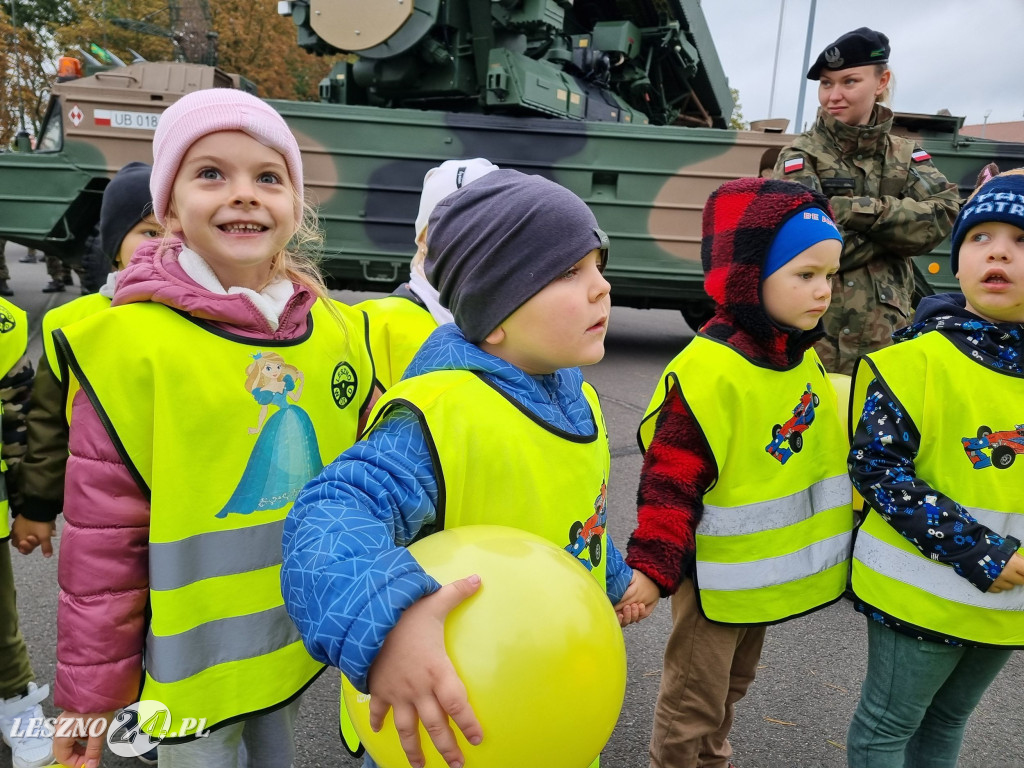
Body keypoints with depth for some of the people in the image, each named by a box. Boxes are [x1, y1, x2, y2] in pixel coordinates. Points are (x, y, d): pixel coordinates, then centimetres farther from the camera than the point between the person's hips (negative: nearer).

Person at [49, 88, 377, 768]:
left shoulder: (338, 330, -4)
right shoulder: (130, 340, -15)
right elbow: (102, 533, -11)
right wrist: (89, 686, -4)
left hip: (301, 642, 4)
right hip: (195, 657, -4)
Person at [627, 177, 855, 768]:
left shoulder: (804, 356, 0)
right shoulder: (708, 371, -27)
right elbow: (671, 480, -26)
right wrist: (651, 569, -27)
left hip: (766, 574, 8)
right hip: (715, 579, -8)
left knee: (733, 684, 28)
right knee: (693, 704, 11)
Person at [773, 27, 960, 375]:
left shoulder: (906, 154, 10)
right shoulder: (801, 155, -2)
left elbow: (943, 215, -7)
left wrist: (857, 211, -16)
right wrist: (895, 221, -6)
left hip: (887, 333, 4)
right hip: (815, 331, -3)